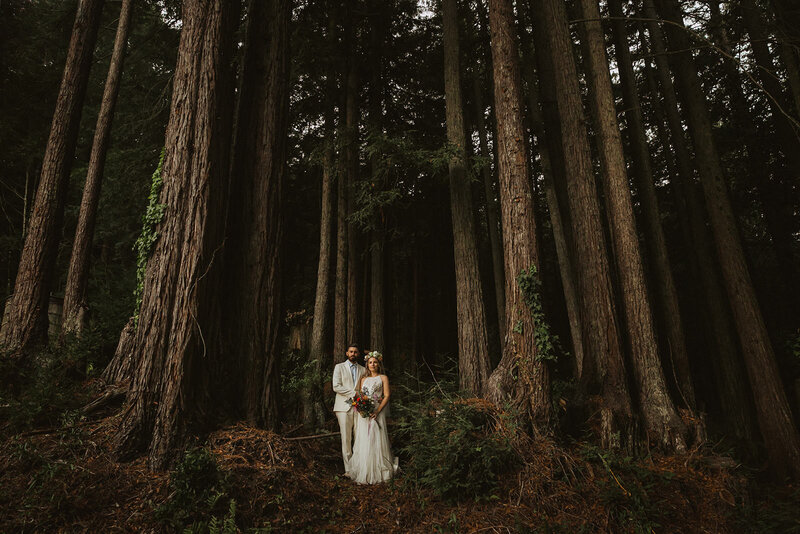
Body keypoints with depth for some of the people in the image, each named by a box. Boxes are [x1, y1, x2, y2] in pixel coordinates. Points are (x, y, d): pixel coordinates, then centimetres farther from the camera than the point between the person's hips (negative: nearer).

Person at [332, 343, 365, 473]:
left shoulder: (362, 369, 16)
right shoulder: (339, 367, 6)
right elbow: (336, 387, -5)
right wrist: (353, 393, -12)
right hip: (344, 407, -3)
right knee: (346, 439, -3)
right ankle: (349, 469, 3)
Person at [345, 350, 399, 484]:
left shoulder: (383, 378, 5)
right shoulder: (364, 379, 16)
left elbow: (387, 396, -3)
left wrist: (377, 411, -15)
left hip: (377, 412, -3)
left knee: (376, 440, -3)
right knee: (363, 441, 3)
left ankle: (378, 471, 7)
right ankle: (364, 471, 12)